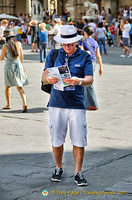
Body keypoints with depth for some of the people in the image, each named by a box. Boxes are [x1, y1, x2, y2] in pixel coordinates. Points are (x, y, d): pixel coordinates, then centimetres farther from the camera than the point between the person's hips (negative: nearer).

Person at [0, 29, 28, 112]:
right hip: (18, 65, 3)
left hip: (9, 66, -3)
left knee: (8, 86, 16)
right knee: (19, 87, 5)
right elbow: (21, 56, 6)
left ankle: (8, 105, 23)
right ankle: (24, 103, -14)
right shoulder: (18, 44, -2)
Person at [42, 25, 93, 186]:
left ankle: (78, 173, 11)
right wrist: (49, 79, -21)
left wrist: (78, 81, -26)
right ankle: (59, 168, 26)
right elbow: (44, 77, 3)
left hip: (77, 104, -1)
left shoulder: (85, 57, 5)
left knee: (79, 141, -2)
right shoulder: (53, 55, 9)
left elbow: (90, 79, -4)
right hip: (57, 103, 1)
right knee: (56, 140, 5)